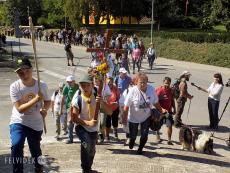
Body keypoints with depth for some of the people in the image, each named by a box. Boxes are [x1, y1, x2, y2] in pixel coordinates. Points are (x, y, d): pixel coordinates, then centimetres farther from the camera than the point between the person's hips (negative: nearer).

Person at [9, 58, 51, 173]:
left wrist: (45, 109, -15)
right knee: (16, 145, -27)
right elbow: (20, 109, -20)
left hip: (36, 124, 2)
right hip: (18, 122, -2)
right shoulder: (14, 87, -16)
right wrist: (36, 99, -32)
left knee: (36, 150, 17)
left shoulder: (42, 85, -9)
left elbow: (47, 101, 7)